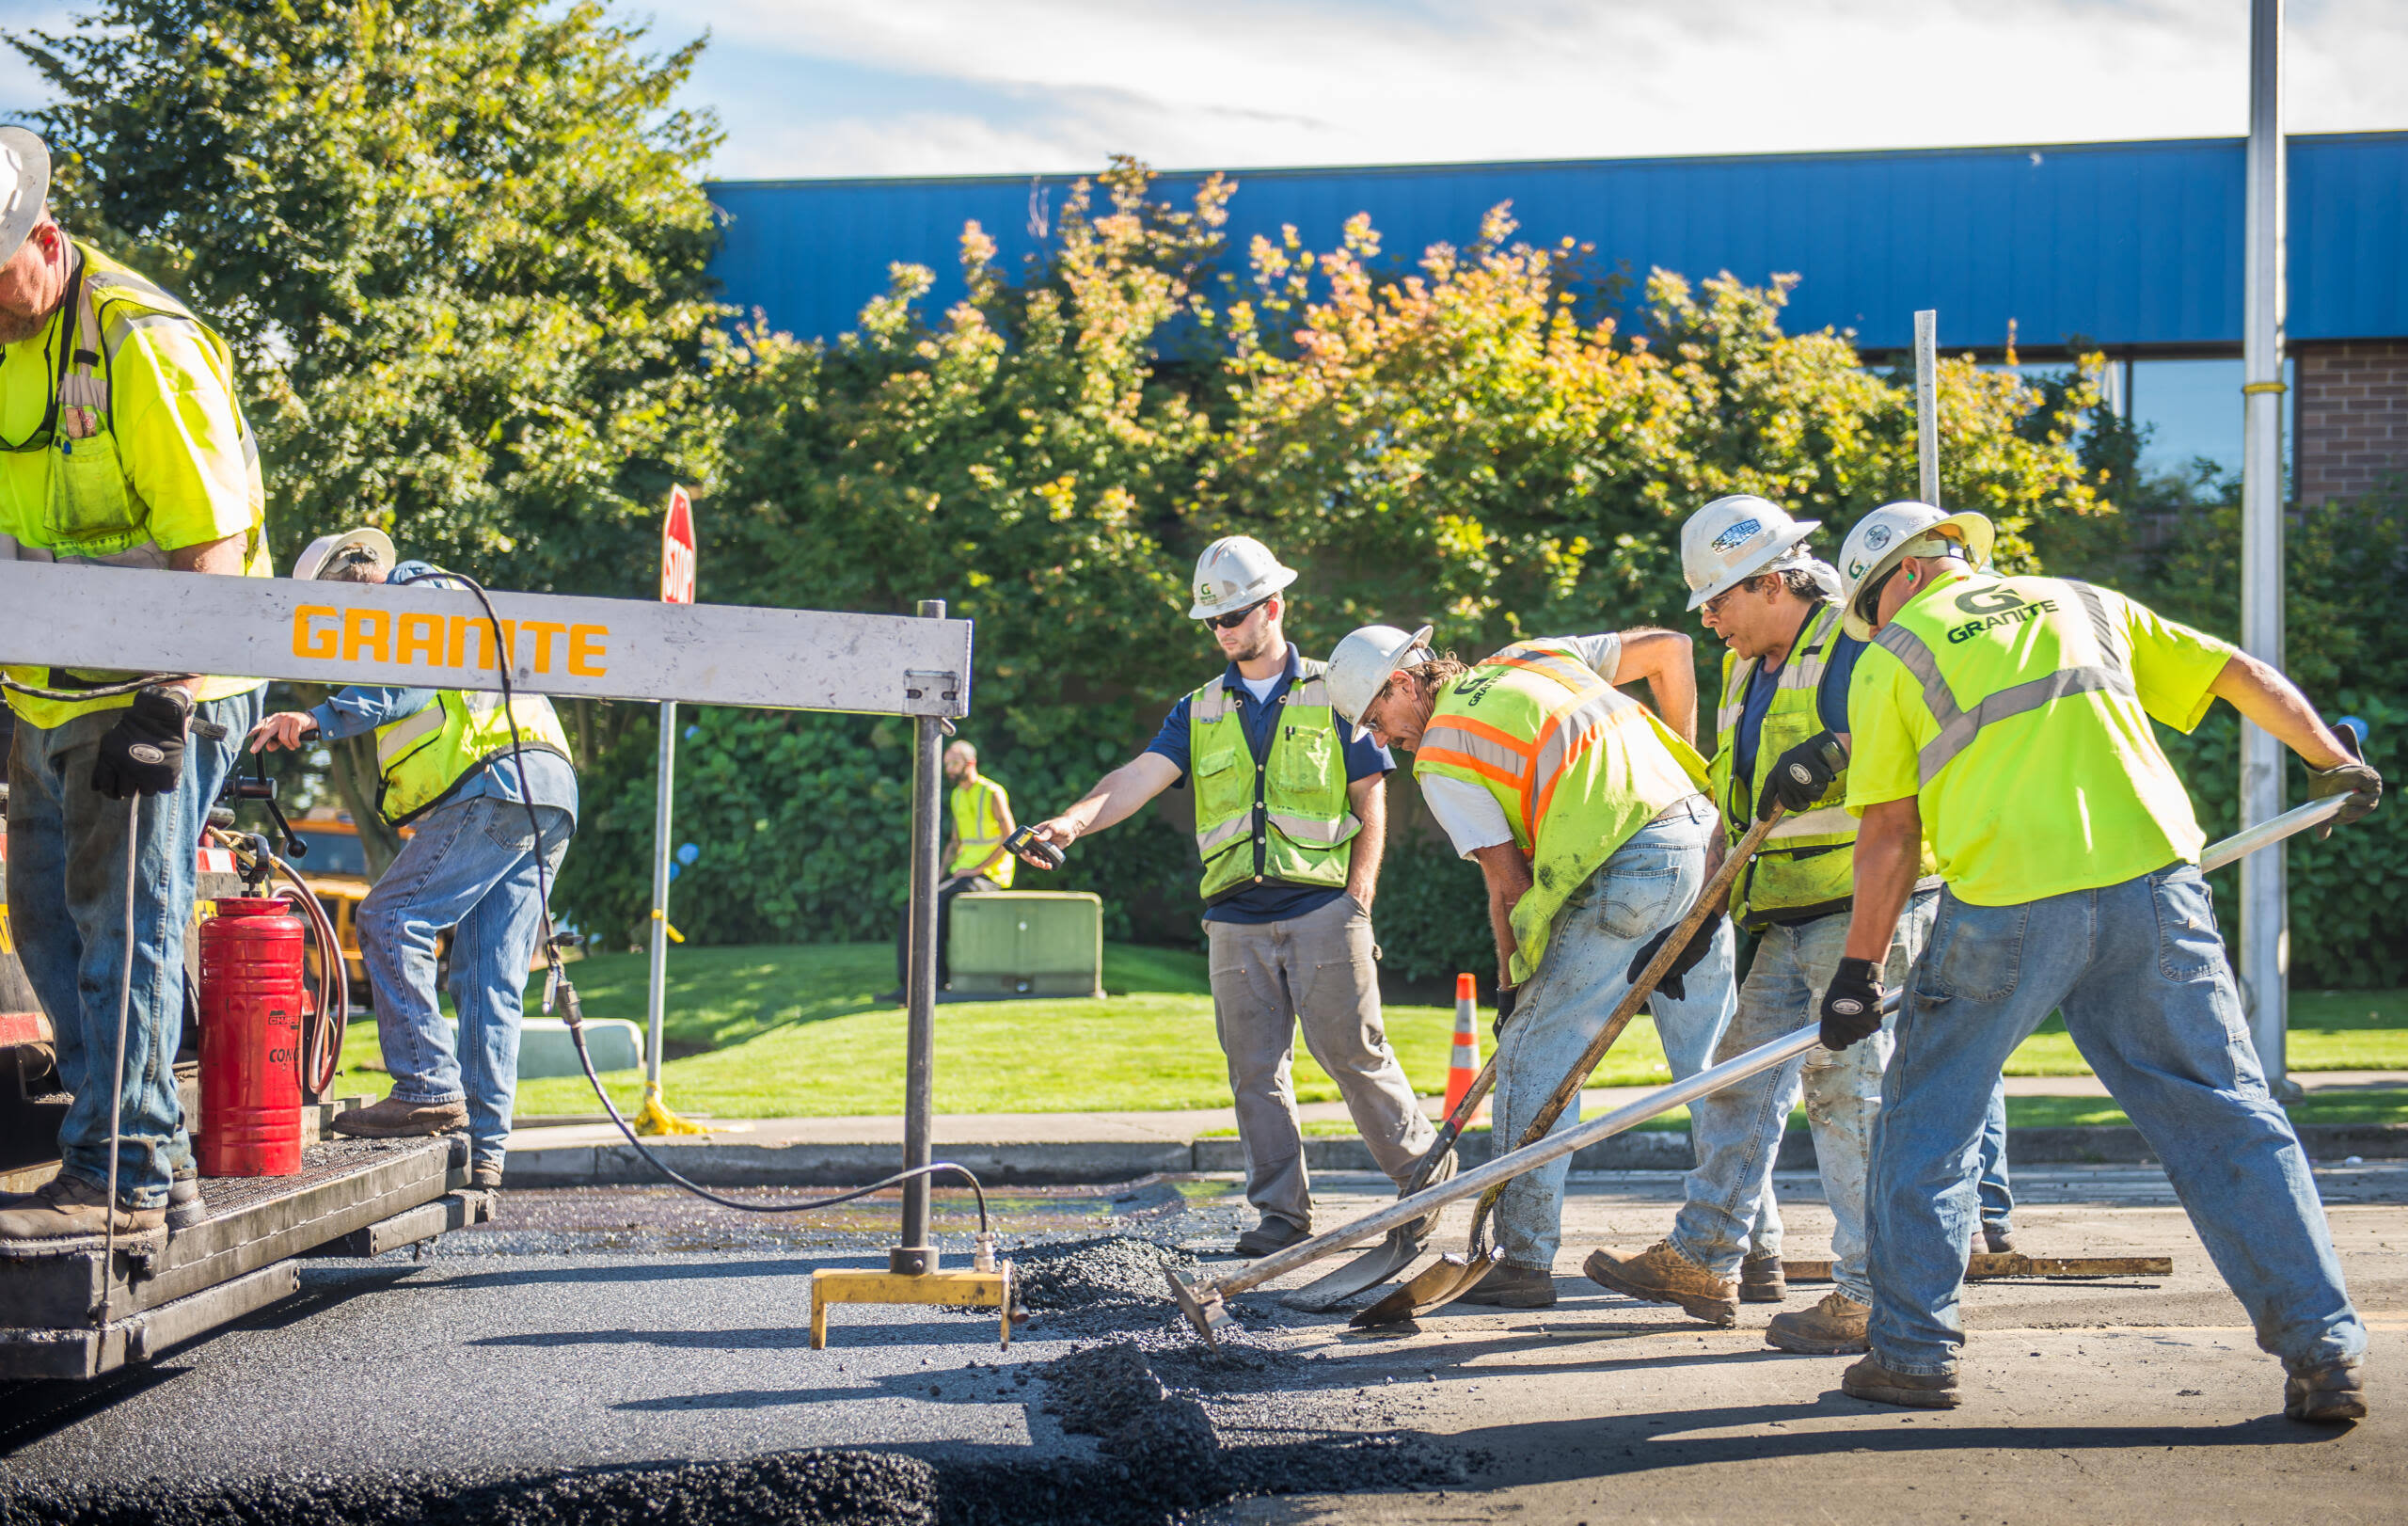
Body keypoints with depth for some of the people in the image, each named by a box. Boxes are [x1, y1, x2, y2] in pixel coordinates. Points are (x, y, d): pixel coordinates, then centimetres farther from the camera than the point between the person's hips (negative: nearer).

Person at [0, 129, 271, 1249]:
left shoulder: (140, 341, -17)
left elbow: (213, 538, -19)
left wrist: (162, 703, -24)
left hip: (156, 691, -9)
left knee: (121, 920, -10)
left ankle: (121, 1176, -7)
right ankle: (151, 1158, 18)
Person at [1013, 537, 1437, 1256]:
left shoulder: (1334, 695, 5)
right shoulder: (1200, 712, 13)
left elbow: (1371, 804, 5)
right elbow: (1140, 777, -1)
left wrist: (1358, 896, -6)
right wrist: (1073, 821, -20)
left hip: (1321, 907, -3)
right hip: (1236, 918, 3)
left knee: (1351, 1049, -5)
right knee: (1254, 1068, 2)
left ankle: (1423, 1164, 14)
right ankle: (1282, 1210, 9)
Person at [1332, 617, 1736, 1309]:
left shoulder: (1441, 758, 2)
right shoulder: (1534, 658, 21)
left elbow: (1508, 880, -1)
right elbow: (1668, 648, 23)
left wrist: (1511, 984, 11)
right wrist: (1682, 760, 29)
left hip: (1624, 875, -7)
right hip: (1700, 840, 7)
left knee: (1533, 1057, 4)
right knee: (1713, 1064, 14)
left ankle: (1525, 1260, 6)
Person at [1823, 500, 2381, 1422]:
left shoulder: (1891, 659, 10)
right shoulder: (2087, 604, 22)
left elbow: (1890, 835, 5)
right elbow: (2246, 678, 22)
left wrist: (1859, 971, 10)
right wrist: (2334, 764, 37)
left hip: (2007, 905, -3)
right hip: (2153, 883, 3)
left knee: (1928, 1118, 14)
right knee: (2225, 1117, 7)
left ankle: (1912, 1352, 16)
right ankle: (2324, 1351, 3)